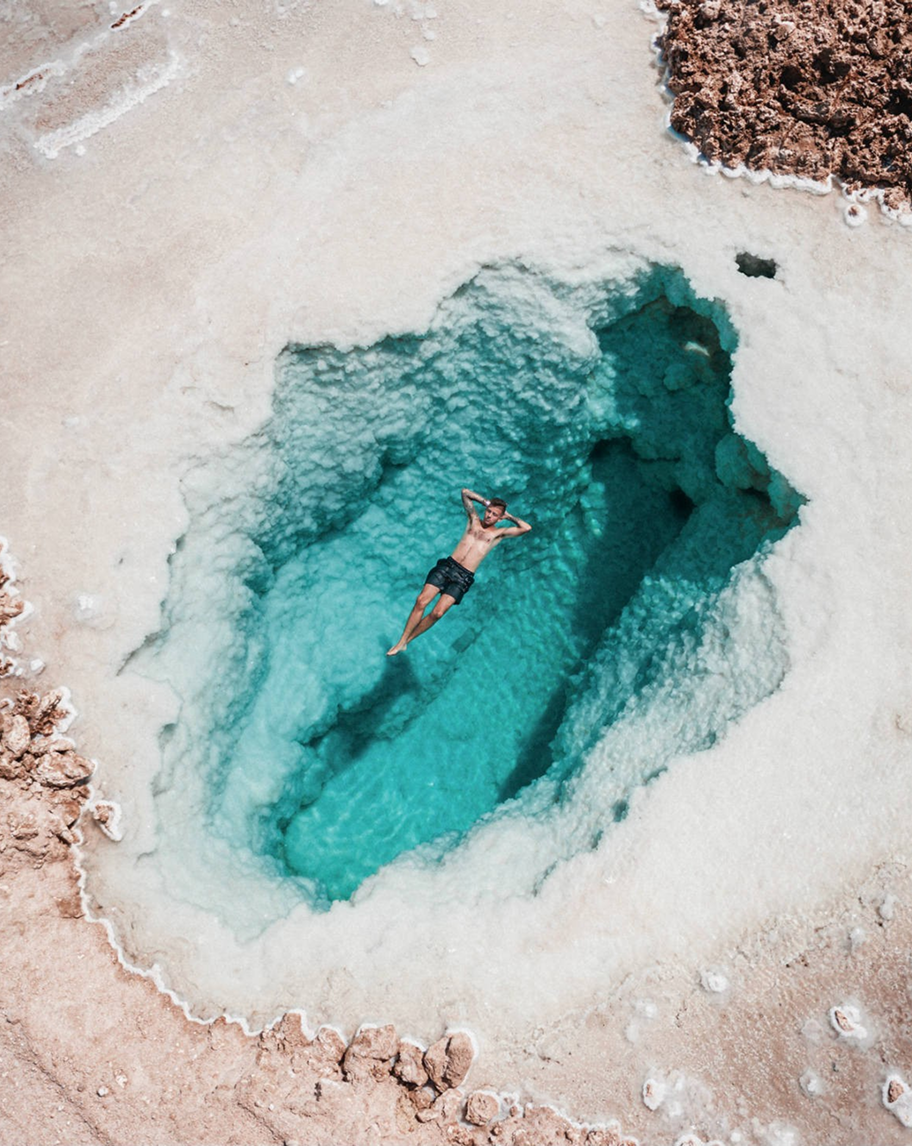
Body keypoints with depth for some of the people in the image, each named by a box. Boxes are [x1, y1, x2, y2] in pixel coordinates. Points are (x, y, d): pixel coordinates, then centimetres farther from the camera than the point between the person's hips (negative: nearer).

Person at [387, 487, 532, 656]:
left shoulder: (499, 533, 8)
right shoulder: (474, 520, 15)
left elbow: (526, 528, -3)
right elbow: (465, 492, 20)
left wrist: (509, 517, 9)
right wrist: (486, 502, 18)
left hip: (463, 577, -2)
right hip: (447, 565, 2)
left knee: (438, 613, -15)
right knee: (421, 601, -13)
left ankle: (407, 639, 3)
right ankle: (401, 642, -3)